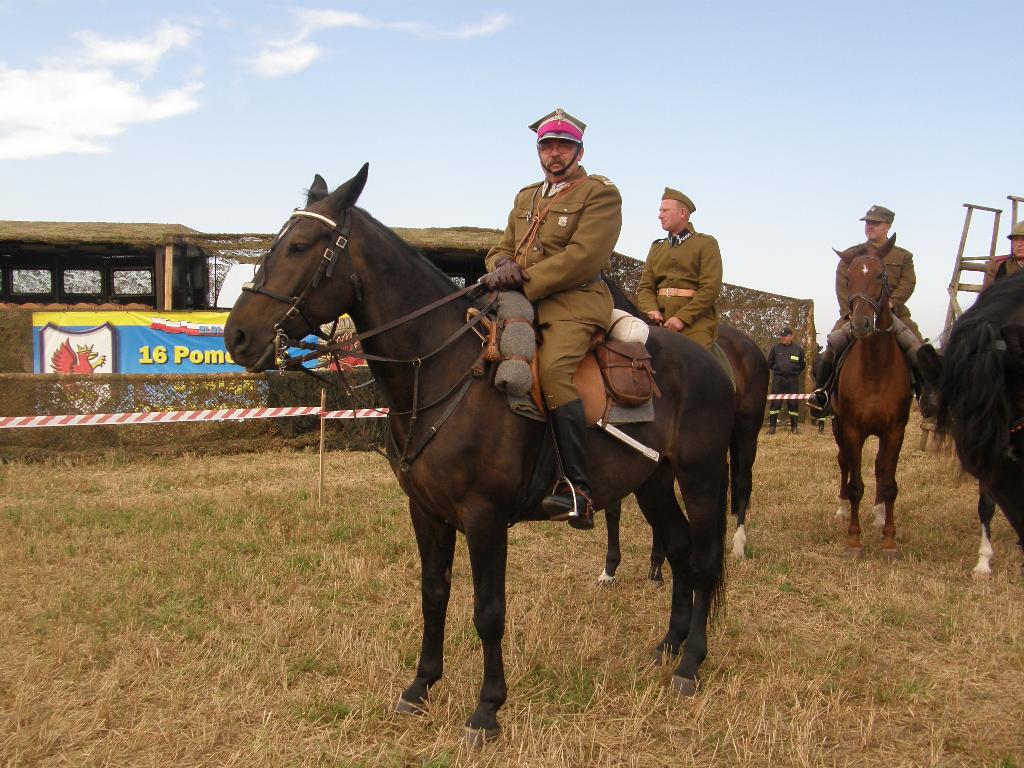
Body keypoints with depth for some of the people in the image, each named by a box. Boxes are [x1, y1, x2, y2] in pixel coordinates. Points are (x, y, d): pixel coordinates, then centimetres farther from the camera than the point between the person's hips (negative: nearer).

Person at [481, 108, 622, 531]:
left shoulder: (601, 194, 1)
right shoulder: (525, 197, 25)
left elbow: (582, 258, -12)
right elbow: (500, 248, 22)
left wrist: (522, 281, -16)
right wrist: (504, 266, -5)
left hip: (575, 303, -8)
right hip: (523, 302, 8)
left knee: (554, 370, -32)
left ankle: (578, 490, -35)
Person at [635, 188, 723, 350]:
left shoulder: (707, 244, 5)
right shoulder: (656, 247, 22)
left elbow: (710, 288, -6)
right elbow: (645, 287, 14)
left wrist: (682, 317, -16)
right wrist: (651, 310, -9)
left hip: (695, 320, -4)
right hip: (660, 320, 4)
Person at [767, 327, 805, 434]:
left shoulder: (798, 349, 3)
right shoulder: (775, 348, 1)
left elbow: (802, 364, 13)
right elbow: (769, 363, 13)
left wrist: (795, 373, 7)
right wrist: (777, 370, 10)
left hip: (793, 380, 0)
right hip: (778, 379, 0)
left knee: (793, 403, 3)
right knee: (775, 402, -3)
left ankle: (794, 427, 10)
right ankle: (772, 426, 0)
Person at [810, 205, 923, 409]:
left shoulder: (903, 256, 15)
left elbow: (908, 283, 2)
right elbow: (842, 284, 3)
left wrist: (889, 304, -15)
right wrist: (850, 311, -11)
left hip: (893, 312, 0)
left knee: (916, 346, -19)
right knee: (834, 341, -23)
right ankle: (820, 390, -12)